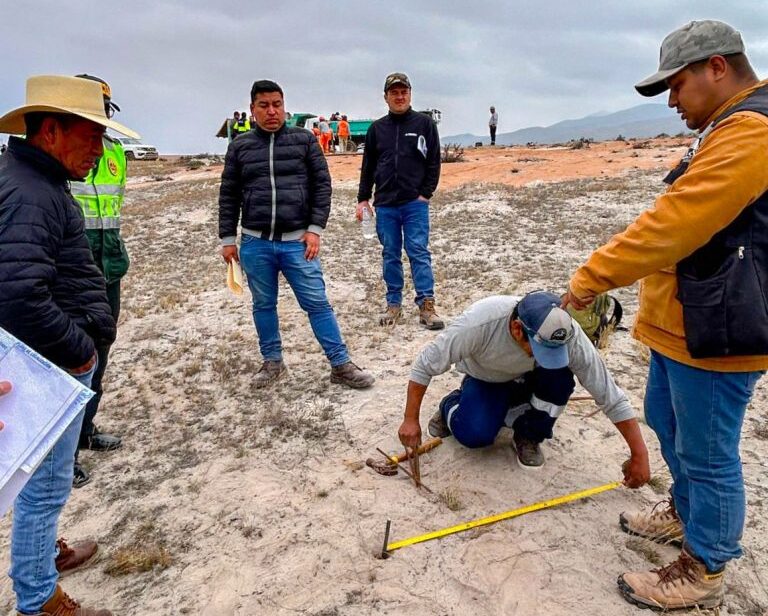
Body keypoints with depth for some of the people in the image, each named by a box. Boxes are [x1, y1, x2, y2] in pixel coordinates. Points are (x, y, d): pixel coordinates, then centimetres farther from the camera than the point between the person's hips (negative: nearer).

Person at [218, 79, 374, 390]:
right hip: (255, 244, 2)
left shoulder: (304, 140, 4)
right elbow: (228, 196, 10)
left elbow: (322, 185, 1)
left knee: (317, 303, -1)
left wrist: (315, 229, -7)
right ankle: (272, 362, 28)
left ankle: (341, 365, 8)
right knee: (263, 305, 12)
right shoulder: (239, 147, 8)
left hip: (297, 241, -2)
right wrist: (227, 239, 7)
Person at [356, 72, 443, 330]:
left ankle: (426, 306, -3)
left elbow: (434, 163, 2)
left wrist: (425, 194, -7)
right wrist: (363, 198, 8)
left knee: (419, 252, -6)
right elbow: (368, 166, 14)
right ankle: (394, 304, 17)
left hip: (415, 203, -3)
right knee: (390, 255, 8)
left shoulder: (424, 123, 4)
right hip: (384, 204, 3)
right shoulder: (377, 128, 11)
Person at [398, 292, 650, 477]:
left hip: (527, 380, 2)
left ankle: (529, 437, -4)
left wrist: (639, 455, -21)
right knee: (474, 434, -27)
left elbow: (610, 396, -24)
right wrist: (410, 420, -22)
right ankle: (452, 405, 9)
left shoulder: (568, 335, -35)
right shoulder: (479, 322, -41)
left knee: (560, 376, -31)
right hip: (484, 379, -2)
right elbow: (425, 363, -27)